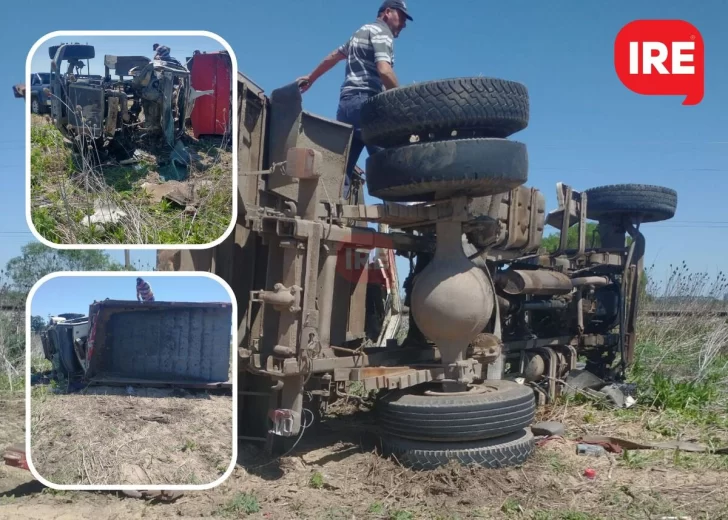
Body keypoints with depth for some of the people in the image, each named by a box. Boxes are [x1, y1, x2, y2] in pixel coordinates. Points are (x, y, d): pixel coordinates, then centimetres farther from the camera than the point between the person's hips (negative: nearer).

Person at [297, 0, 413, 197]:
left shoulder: (362, 31, 28)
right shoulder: (381, 32, 0)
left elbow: (333, 57, 37)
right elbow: (384, 71, -16)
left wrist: (310, 78, 47)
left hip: (347, 102, 9)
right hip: (365, 102, -9)